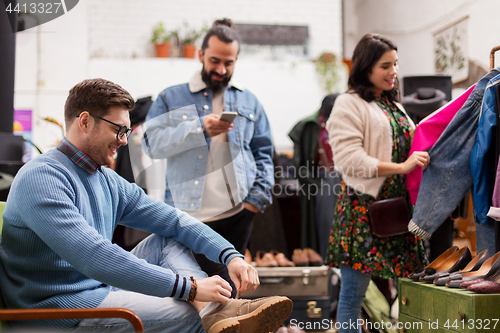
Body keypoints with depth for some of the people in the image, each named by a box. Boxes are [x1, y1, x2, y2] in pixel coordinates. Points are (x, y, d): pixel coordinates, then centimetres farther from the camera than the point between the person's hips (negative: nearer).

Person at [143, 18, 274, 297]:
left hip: (238, 213, 2)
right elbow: (154, 143, -6)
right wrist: (199, 129, -18)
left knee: (228, 290, 8)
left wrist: (258, 197, 2)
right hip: (191, 215, -2)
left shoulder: (249, 102, 16)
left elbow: (263, 154, 16)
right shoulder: (171, 98, 8)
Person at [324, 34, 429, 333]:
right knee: (353, 294, -1)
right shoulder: (349, 104, -4)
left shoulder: (394, 105, 20)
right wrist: (401, 168, -20)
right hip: (363, 208, -7)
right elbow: (348, 159, -16)